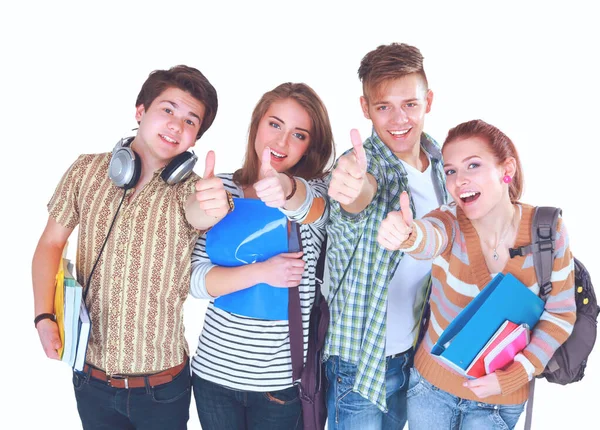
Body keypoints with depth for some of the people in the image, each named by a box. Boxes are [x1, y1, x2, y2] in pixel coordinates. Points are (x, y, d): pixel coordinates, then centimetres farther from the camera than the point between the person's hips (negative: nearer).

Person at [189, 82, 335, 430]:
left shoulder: (316, 190, -6)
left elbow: (311, 207, -32)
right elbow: (196, 279, -8)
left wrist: (289, 190, -54)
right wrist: (260, 273, -24)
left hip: (285, 379, -1)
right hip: (213, 371, 2)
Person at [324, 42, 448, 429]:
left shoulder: (441, 163, -2)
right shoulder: (362, 163, -20)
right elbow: (356, 199, -43)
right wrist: (353, 190, -67)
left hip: (416, 354, 6)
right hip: (361, 362, -6)